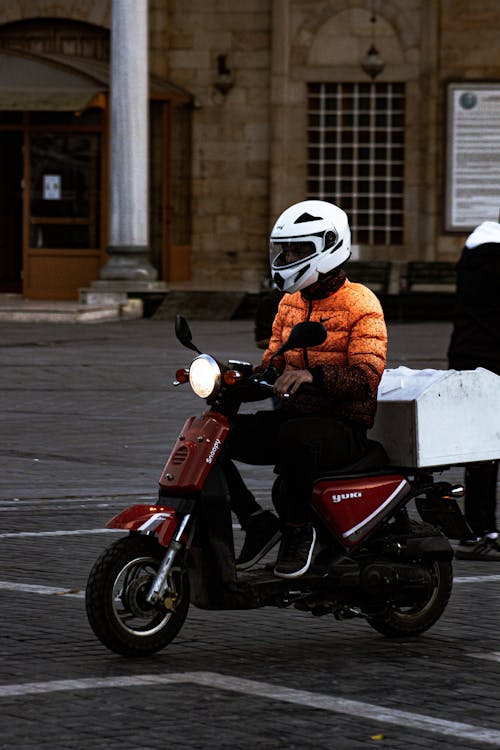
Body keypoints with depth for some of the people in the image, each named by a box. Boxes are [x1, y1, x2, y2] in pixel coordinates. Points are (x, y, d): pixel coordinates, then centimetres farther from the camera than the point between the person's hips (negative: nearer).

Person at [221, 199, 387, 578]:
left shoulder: (361, 304, -9)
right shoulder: (290, 302, 16)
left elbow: (367, 376, -20)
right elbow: (272, 361, 17)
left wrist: (313, 376, -37)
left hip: (344, 427, -8)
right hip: (293, 415, 8)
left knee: (295, 437, -41)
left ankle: (298, 528, -19)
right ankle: (257, 521, -2)